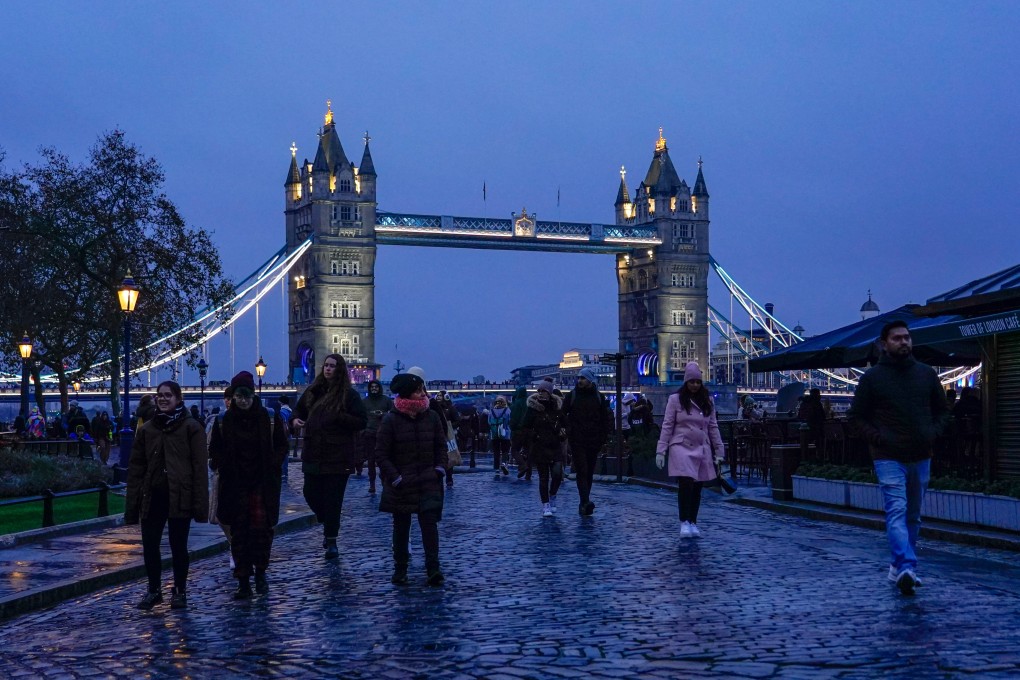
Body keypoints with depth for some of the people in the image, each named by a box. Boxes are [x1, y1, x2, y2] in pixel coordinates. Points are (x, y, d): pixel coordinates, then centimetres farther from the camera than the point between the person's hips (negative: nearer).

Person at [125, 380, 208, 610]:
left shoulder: (191, 428, -2)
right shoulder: (147, 429, 10)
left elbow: (200, 467, -6)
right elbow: (136, 468, 9)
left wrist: (199, 503, -12)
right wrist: (132, 504, 3)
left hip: (179, 496, -4)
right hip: (152, 496, 4)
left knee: (178, 546, 5)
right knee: (149, 546, 5)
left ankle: (180, 591, 21)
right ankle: (153, 590, 22)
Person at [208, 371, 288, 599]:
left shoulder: (269, 418, -1)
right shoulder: (224, 422, 3)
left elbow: (281, 446, 7)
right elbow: (215, 451, 13)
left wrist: (272, 465, -7)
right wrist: (221, 464, -5)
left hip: (263, 484, -2)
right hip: (234, 485, 2)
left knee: (262, 527, -9)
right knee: (239, 531, 3)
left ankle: (260, 572, 13)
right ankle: (243, 582, 10)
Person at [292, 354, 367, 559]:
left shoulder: (349, 394, -5)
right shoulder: (313, 391, 10)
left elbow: (362, 421, -9)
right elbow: (300, 409, 26)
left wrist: (339, 418, -21)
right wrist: (296, 419, 3)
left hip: (338, 456, -5)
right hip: (313, 454, 5)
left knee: (332, 499, -2)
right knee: (311, 494, 7)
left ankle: (331, 540, 7)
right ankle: (328, 526, 33)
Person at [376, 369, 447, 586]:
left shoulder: (432, 416, 1)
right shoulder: (390, 420, -8)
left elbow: (441, 445, 11)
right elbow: (381, 453, -5)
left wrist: (440, 468, -2)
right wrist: (394, 477, -12)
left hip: (428, 481, 1)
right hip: (400, 484, -1)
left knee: (429, 522, -8)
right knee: (401, 526, 8)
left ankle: (433, 568, -7)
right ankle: (400, 569, 18)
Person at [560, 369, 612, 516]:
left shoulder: (598, 397, 7)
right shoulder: (572, 395, 2)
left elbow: (605, 417, 11)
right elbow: (562, 414, 5)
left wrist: (604, 436, 3)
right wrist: (567, 429, -7)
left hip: (593, 440, 2)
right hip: (577, 440, -2)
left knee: (589, 472, 8)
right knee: (581, 471, -12)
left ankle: (584, 504, 16)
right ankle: (585, 502, -19)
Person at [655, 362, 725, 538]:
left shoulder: (707, 401, 10)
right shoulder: (675, 399, -1)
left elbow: (713, 427, 13)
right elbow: (667, 426, -2)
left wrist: (719, 451, 8)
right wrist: (661, 451, -8)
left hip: (702, 450, 4)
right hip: (681, 447, -4)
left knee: (697, 487, 6)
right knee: (685, 484, -16)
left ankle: (693, 522, 16)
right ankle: (684, 523, -11)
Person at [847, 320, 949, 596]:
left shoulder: (927, 374, 8)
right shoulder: (872, 377, -3)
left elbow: (941, 410, 19)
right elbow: (855, 416, 1)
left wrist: (933, 433, 0)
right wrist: (877, 438, -12)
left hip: (921, 457, 5)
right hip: (888, 457, -5)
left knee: (913, 515, 11)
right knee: (897, 511, -17)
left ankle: (899, 566, 23)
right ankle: (905, 567, -28)